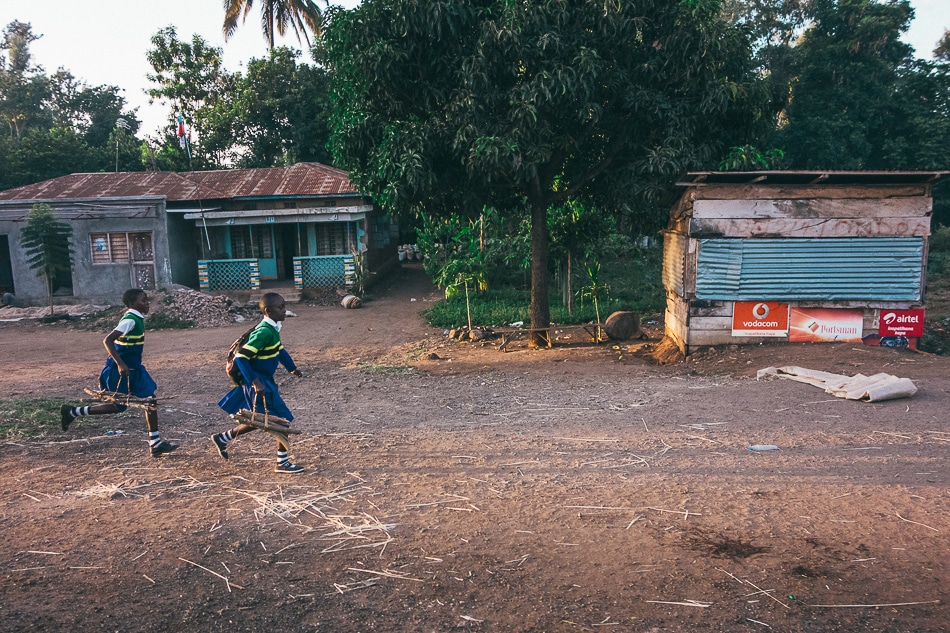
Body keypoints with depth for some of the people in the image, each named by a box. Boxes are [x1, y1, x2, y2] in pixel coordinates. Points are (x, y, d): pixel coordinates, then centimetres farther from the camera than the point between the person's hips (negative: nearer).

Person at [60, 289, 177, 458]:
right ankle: (71, 412, 20)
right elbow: (107, 340, -28)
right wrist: (120, 364, -32)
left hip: (134, 369, 9)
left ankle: (155, 443, 7)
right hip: (120, 370, -9)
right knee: (119, 406, 4)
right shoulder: (130, 321, -21)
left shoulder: (138, 319, 7)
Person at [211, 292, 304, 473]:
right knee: (282, 420, -2)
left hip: (265, 381, 10)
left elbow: (280, 350, 24)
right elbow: (241, 358, -27)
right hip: (260, 384, -10)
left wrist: (292, 368, 17)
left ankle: (222, 438, 36)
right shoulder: (264, 332, -24)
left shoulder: (272, 329, 5)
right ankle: (282, 463, 11)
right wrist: (255, 382, -30)